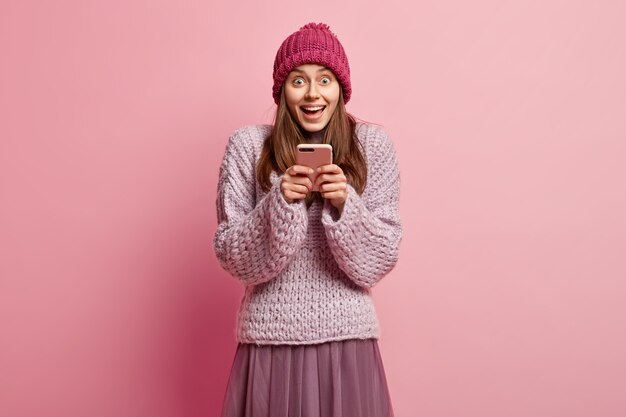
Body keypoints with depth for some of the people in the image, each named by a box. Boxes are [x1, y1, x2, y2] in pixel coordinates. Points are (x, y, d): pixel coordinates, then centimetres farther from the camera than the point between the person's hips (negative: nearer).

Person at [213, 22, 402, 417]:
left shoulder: (373, 144, -1)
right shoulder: (247, 145, -3)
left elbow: (381, 260, -3)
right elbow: (232, 257, -5)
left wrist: (345, 204, -19)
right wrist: (280, 202, -20)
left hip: (348, 337, 1)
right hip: (270, 337, 0)